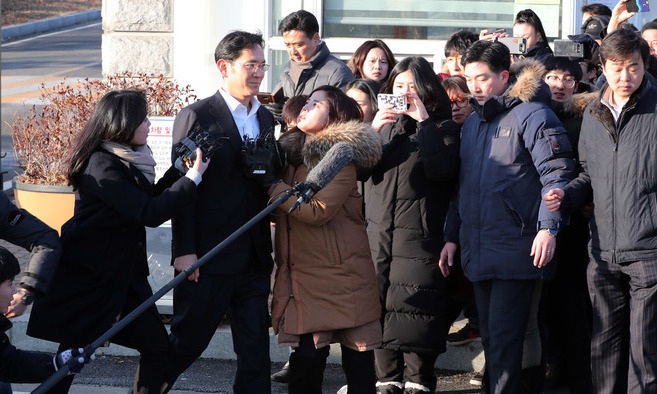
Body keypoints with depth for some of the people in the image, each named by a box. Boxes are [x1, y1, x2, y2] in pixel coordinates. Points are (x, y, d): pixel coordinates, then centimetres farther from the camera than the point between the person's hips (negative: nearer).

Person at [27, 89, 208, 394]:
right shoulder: (103, 166, -22)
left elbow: (148, 198, 13)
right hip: (86, 277, -9)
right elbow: (150, 213, -26)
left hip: (124, 274, 9)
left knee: (157, 348, 2)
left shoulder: (126, 160, 6)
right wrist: (192, 177, -20)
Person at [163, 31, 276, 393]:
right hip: (208, 258, -6)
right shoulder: (197, 116, -7)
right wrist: (184, 251, -14)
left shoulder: (265, 118, 13)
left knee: (256, 352, 6)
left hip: (254, 258, 6)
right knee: (187, 342, 4)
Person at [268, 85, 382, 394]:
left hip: (341, 274, -7)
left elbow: (317, 211, -19)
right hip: (304, 274, 7)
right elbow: (283, 214, 16)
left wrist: (274, 189, -13)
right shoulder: (296, 153, 16)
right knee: (307, 357, 4)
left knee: (357, 357, -1)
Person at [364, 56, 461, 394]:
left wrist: (423, 121, -12)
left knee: (414, 309, -7)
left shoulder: (441, 128, 5)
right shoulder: (386, 123, 17)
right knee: (380, 308, 0)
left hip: (419, 235, -4)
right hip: (378, 232, 4)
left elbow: (442, 168, -15)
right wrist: (373, 131, -9)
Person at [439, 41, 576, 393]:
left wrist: (548, 227, -21)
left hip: (516, 251, -8)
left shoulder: (530, 115, -8)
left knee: (506, 338, -11)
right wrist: (452, 235, 20)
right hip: (478, 251, 8)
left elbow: (557, 173, -14)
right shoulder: (473, 122, 17)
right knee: (491, 337, 12)